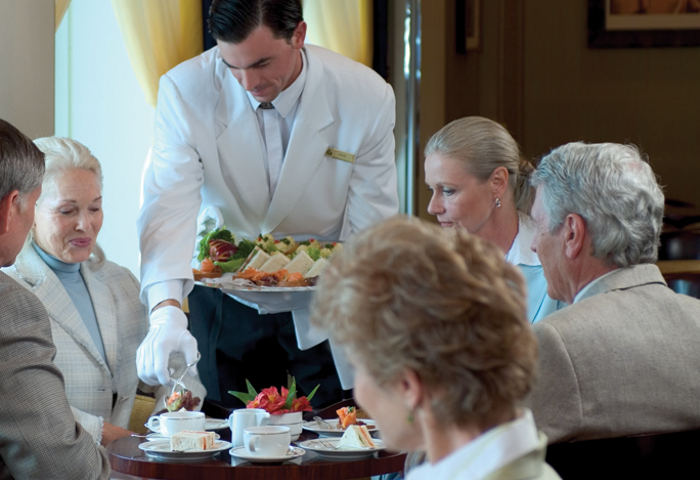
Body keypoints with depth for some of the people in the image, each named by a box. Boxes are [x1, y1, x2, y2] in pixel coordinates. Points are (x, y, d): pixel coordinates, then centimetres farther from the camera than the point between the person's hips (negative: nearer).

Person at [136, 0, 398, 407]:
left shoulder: (367, 96, -17)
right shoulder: (185, 91, -18)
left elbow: (371, 233, -10)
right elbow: (169, 206, -28)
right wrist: (166, 310, -43)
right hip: (225, 295, 0)